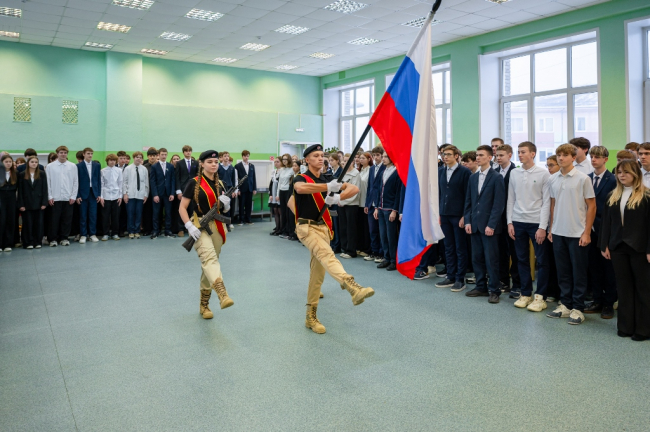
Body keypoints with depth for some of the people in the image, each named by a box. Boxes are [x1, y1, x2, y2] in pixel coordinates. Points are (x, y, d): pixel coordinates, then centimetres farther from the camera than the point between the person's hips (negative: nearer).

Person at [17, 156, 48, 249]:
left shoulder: (42, 174, 4)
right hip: (27, 203, 0)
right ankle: (29, 242, 9)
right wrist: (21, 204, -5)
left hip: (39, 203, 0)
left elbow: (45, 189, 1)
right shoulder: (22, 175, 3)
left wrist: (44, 203, -5)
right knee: (28, 223, 2)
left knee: (39, 223, 3)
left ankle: (38, 242, 11)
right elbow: (20, 190, 1)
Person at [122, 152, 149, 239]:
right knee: (130, 213, 1)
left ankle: (137, 231, 12)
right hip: (130, 195, -1)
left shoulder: (144, 169, 4)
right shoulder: (128, 169, 1)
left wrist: (146, 194, 5)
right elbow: (124, 182, 3)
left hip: (140, 195, 1)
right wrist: (125, 193, -3)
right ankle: (131, 232, 9)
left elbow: (146, 183, 7)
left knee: (139, 214, 3)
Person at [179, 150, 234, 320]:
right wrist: (190, 226, -19)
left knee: (210, 262, 10)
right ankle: (223, 295, -48)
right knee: (209, 257, -28)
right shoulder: (194, 183, -4)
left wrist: (226, 203, -6)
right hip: (199, 226, -5)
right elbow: (182, 208, -5)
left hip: (217, 227, 6)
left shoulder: (220, 183, 11)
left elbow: (225, 210, 17)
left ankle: (204, 304, 21)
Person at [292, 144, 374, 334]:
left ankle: (311, 316, 17)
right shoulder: (301, 178, -4)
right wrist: (327, 187, -37)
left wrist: (338, 197, -15)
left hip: (324, 227, 6)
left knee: (318, 272, 7)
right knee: (327, 254, -31)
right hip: (306, 227, -6)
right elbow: (300, 188, -30)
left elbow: (354, 188, 4)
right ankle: (353, 287, -53)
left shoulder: (328, 179, 11)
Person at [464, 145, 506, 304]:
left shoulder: (496, 177, -6)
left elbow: (499, 203, -10)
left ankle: (494, 290, 9)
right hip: (475, 225, 6)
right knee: (477, 258, 10)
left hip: (489, 225, -6)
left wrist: (491, 225, -15)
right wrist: (468, 221, 4)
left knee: (491, 259, -1)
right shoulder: (473, 177, 12)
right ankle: (481, 287, 21)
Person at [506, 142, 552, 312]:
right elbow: (510, 199, 8)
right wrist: (509, 222, 3)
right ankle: (525, 294, 23)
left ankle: (540, 297, 15)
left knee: (542, 261, 3)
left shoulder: (543, 174, -5)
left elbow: (546, 202, -6)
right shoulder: (514, 173, 5)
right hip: (518, 222, 4)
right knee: (522, 259, 11)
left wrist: (543, 227, -10)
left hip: (536, 222, -3)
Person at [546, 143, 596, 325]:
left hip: (577, 233, -5)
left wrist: (587, 232, -10)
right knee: (563, 271, 12)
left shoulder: (583, 178, -8)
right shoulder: (554, 179, 6)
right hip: (558, 233, 5)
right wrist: (551, 228, 11)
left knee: (578, 272, 4)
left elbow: (591, 206, -6)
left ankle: (578, 308, 14)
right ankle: (566, 305, 22)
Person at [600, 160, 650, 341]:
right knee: (624, 287, 11)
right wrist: (605, 245, 3)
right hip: (618, 247, 5)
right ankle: (625, 326, 20)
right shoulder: (613, 196, 10)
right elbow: (607, 221, 9)